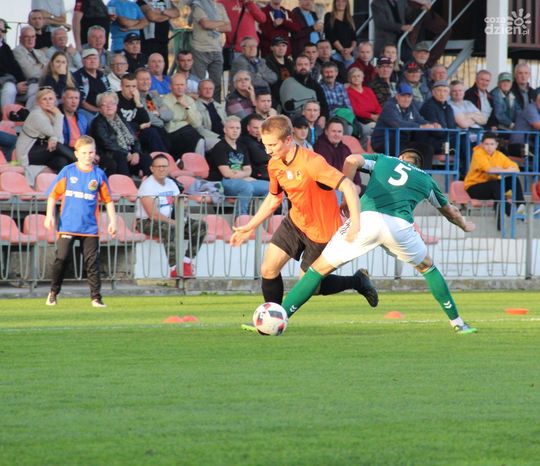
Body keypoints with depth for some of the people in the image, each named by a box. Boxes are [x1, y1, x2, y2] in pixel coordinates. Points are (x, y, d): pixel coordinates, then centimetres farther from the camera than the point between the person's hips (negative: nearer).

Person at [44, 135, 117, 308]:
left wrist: (112, 221, 1)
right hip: (67, 226, -1)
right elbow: (53, 194, 4)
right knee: (61, 258, -3)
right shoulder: (67, 171, 1)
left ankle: (96, 297, 6)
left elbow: (108, 200, 8)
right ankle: (54, 292, 13)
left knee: (92, 262, 1)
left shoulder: (99, 175, 3)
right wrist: (49, 215, -6)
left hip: (90, 227, 1)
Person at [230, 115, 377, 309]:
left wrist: (356, 222, -40)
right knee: (268, 270, -5)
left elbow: (348, 186, -31)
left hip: (321, 231, -7)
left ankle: (357, 281, 23)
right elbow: (273, 198, 14)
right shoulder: (274, 165, -5)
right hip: (295, 222, 7)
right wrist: (250, 227, 14)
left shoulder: (311, 162, -29)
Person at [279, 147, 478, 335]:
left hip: (366, 218, -1)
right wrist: (465, 226, 67)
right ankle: (458, 323, 31)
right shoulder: (426, 179, 31)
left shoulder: (382, 160, 28)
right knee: (427, 267, 30)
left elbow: (352, 160, 8)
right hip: (400, 225, 1)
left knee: (319, 269, 8)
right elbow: (449, 210, 47)